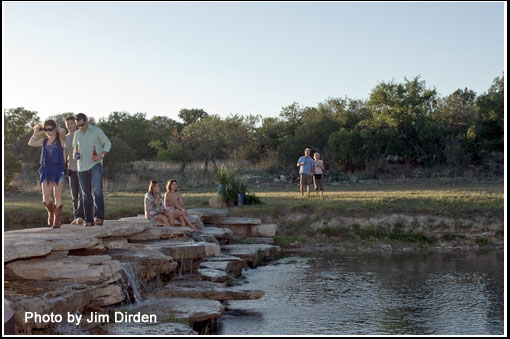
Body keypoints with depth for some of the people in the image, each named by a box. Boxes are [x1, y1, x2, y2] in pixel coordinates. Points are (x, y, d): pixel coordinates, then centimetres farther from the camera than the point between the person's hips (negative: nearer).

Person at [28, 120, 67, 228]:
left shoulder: (60, 139, 2)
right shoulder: (44, 141, 14)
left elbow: (62, 131, -19)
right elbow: (31, 143, 1)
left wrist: (55, 129, 1)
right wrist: (36, 132, 9)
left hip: (58, 170, -3)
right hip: (46, 170, 4)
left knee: (57, 195, -2)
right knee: (46, 196, -3)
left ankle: (57, 219, 7)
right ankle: (51, 213, 24)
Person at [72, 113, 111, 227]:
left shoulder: (97, 131, 0)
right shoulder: (77, 134, 13)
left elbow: (107, 143, 4)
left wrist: (101, 155, -12)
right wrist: (74, 154, 3)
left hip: (95, 164, -5)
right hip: (82, 167, 5)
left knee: (97, 190, -21)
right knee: (86, 193, 6)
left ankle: (99, 217, -27)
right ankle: (89, 219, 11)